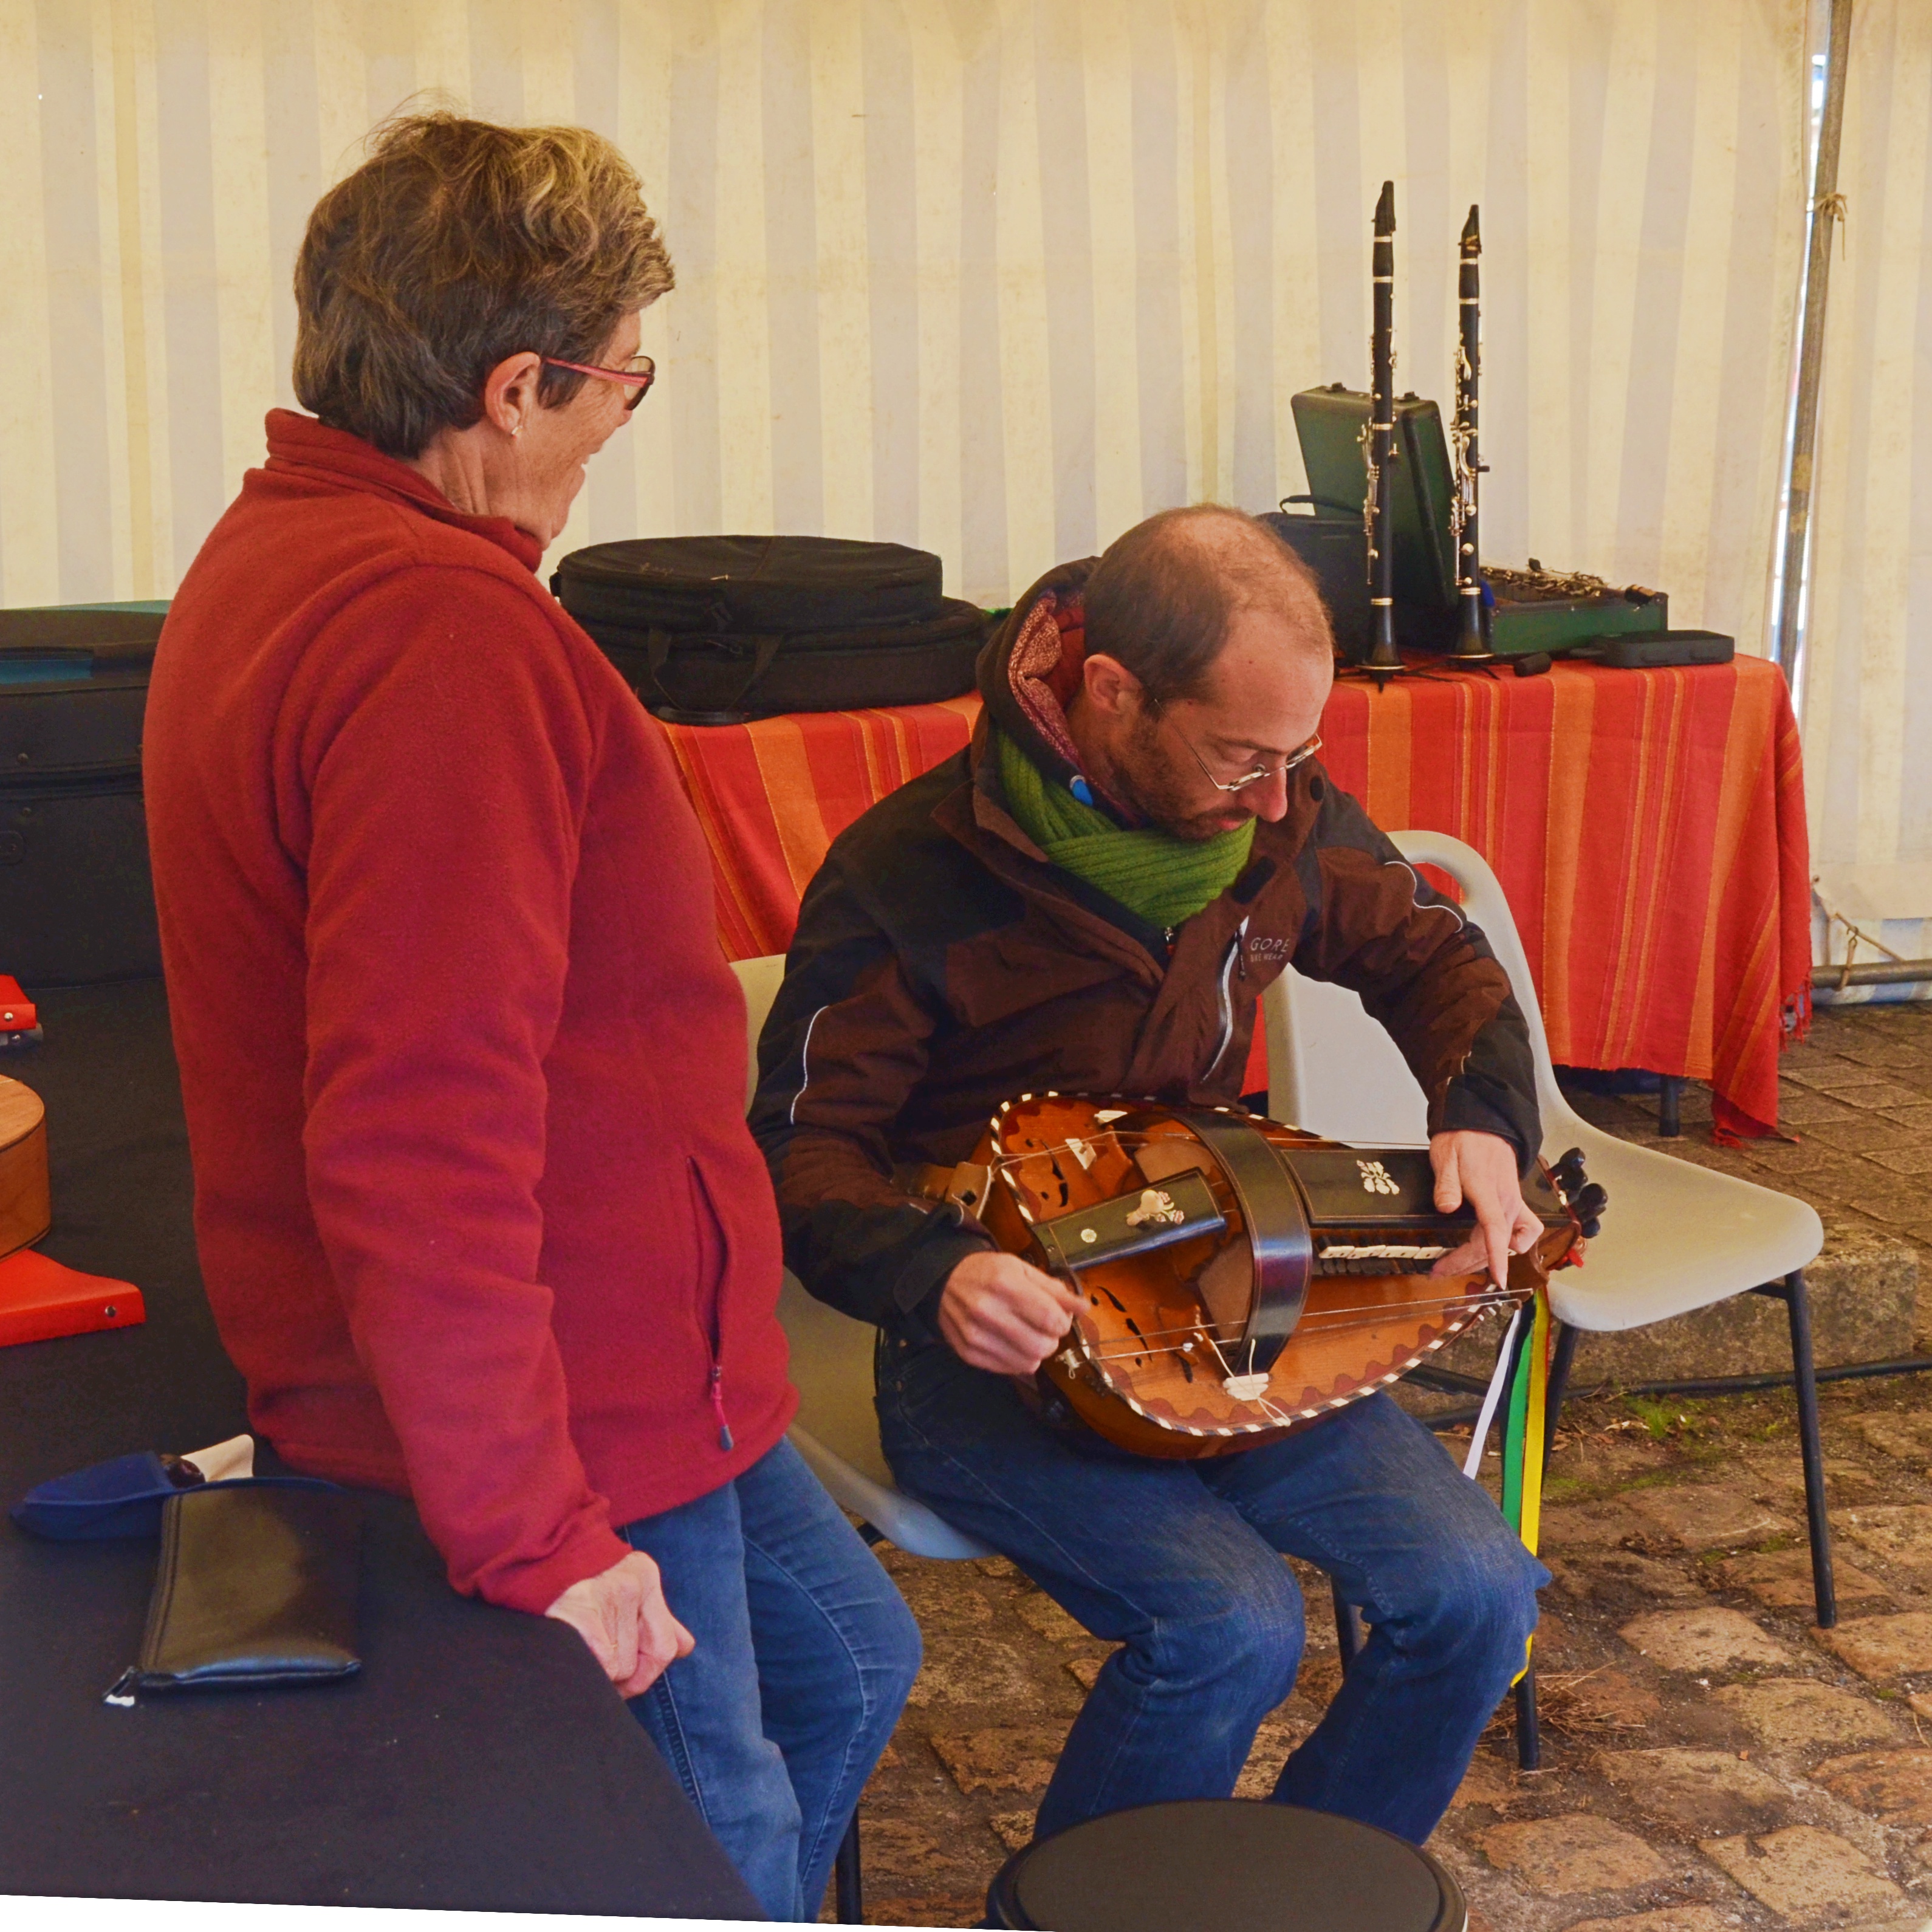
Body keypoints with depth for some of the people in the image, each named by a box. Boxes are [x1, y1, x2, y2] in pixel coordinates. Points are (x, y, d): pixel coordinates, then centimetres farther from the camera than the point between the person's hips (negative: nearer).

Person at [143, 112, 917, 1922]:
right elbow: (421, 1142, -32)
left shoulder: (278, 554, 7)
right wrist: (531, 1535, -25)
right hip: (569, 1427, -10)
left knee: (845, 1660, 25)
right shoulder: (443, 634, -27)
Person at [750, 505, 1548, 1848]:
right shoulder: (908, 874, -17)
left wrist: (1484, 1111, -3)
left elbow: (1434, 955, 17)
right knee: (1232, 1624, -28)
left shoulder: (1282, 819, -2)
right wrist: (935, 1270, -33)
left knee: (1474, 1596, -12)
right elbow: (804, 1146, -13)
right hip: (994, 1347, -5)